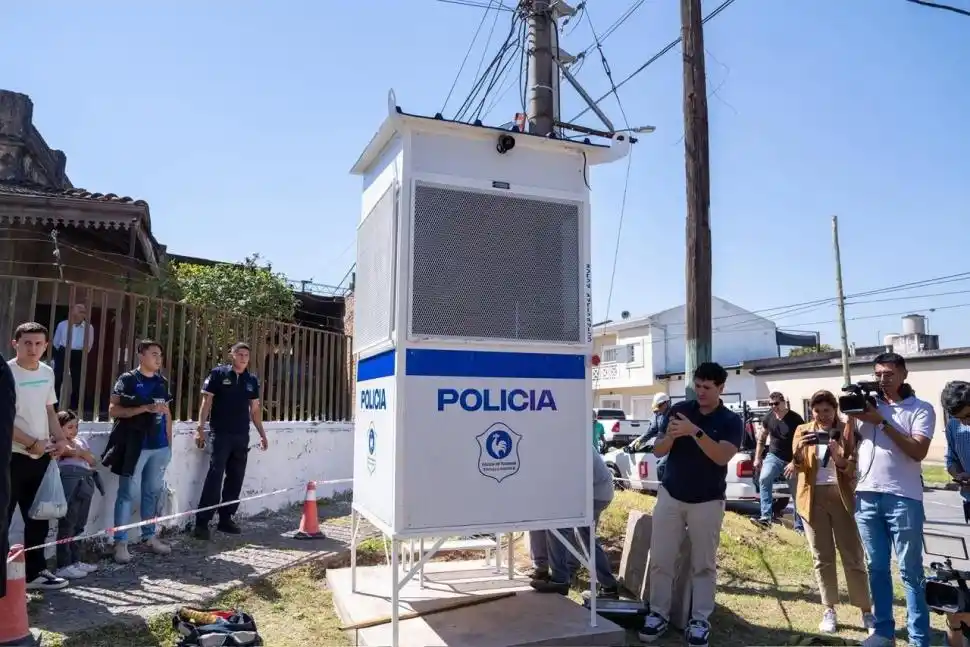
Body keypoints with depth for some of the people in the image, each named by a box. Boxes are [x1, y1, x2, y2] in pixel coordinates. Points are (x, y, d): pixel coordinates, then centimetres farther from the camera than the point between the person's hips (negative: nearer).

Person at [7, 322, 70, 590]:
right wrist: (33, 443, -15)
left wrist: (60, 438, 4)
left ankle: (34, 572, 27)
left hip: (41, 456, 7)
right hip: (12, 457, -7)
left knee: (38, 518, 15)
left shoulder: (47, 372, 8)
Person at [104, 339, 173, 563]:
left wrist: (169, 443, 14)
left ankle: (150, 536, 22)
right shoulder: (127, 380, -4)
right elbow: (113, 410, -11)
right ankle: (120, 542, 5)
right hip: (135, 446, -5)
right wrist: (146, 408, -19)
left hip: (159, 446, 6)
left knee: (153, 492, 12)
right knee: (127, 493, -1)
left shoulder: (162, 382, 13)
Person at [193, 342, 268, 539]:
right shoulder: (218, 374, -2)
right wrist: (200, 429, -12)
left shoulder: (252, 380, 11)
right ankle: (202, 522, -4)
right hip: (220, 434, -5)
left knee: (236, 479, 8)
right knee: (215, 477, -9)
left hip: (242, 436, 5)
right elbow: (207, 402, -5)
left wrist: (262, 434, 12)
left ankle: (225, 519, 18)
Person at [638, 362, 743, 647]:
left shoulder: (731, 421, -4)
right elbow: (658, 451, 1)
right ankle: (658, 614, 13)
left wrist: (695, 432, -32)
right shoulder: (679, 409, 2)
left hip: (707, 501, -2)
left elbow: (722, 457, -21)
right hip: (670, 496, 2)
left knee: (704, 564, 7)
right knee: (660, 559, 2)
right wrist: (670, 436, -20)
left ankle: (700, 621, 16)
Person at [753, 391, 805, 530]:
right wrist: (757, 458, 9)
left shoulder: (796, 419, -14)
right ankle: (766, 516, -25)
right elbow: (762, 439, 12)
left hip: (792, 460, -2)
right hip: (774, 456, 3)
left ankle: (799, 526, 20)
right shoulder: (768, 418, -1)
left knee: (796, 494, 6)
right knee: (764, 479, -25)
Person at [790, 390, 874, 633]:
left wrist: (839, 459, -26)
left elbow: (854, 467, -5)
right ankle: (829, 611, 15)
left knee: (853, 556, 2)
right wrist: (800, 450, -24)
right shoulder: (803, 431, 5)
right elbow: (797, 467, -3)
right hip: (813, 499, 1)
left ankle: (867, 611, 12)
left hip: (842, 497, -1)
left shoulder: (847, 431, 2)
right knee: (822, 558, 6)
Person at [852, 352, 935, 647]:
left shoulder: (921, 409, 1)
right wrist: (851, 417, -2)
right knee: (876, 567, 12)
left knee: (910, 571, 2)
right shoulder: (866, 405, 11)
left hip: (903, 499, -4)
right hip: (866, 496, 4)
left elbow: (918, 451, -12)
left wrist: (882, 422, -15)